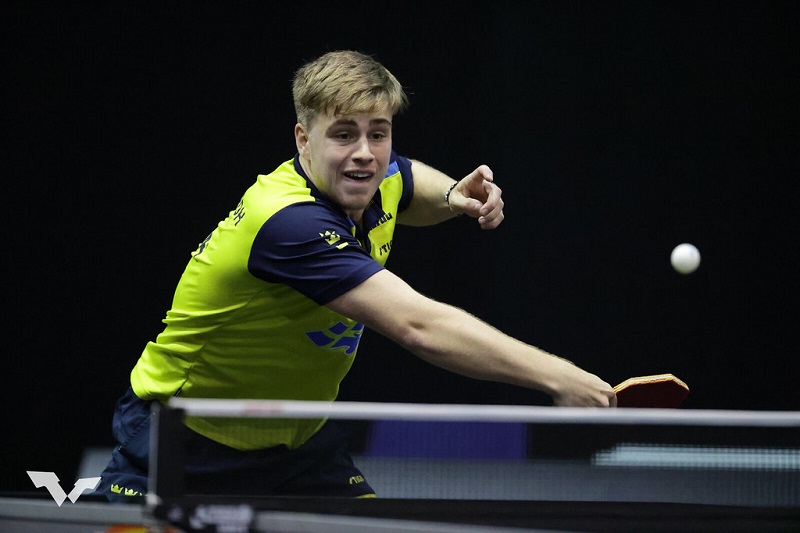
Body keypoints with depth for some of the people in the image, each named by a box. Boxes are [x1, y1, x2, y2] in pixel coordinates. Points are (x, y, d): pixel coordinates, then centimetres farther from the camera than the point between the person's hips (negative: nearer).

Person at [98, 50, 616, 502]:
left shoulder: (374, 182, -6)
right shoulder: (290, 222, -33)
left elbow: (411, 186, 22)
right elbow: (419, 327, -41)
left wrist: (452, 195, -2)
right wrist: (554, 375, -43)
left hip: (295, 438, 7)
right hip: (187, 442, -7)